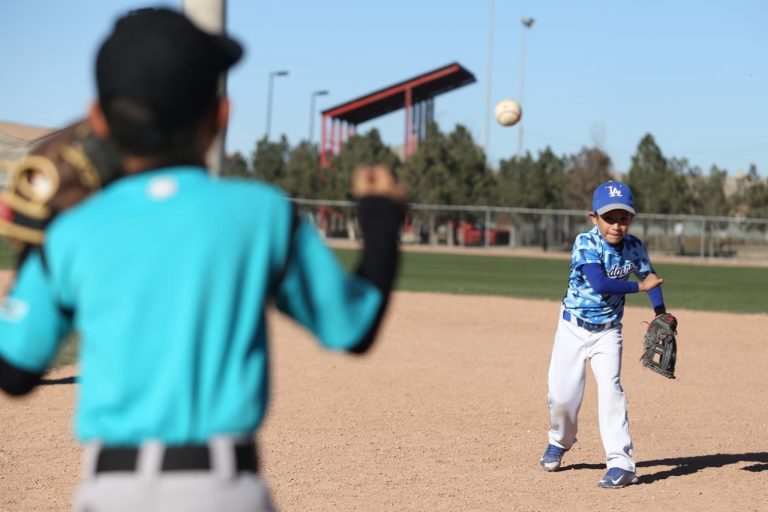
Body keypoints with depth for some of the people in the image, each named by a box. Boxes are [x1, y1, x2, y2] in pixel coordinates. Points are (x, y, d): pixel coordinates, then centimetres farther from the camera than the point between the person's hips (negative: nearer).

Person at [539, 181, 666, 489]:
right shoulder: (586, 243, -18)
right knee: (562, 394, 0)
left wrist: (661, 315, -3)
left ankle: (621, 463, -14)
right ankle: (560, 441, 32)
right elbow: (599, 284, -29)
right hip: (573, 327, -1)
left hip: (608, 332, 2)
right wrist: (639, 287, -23)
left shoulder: (634, 247, -4)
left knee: (610, 388, -15)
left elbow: (649, 276, 11)